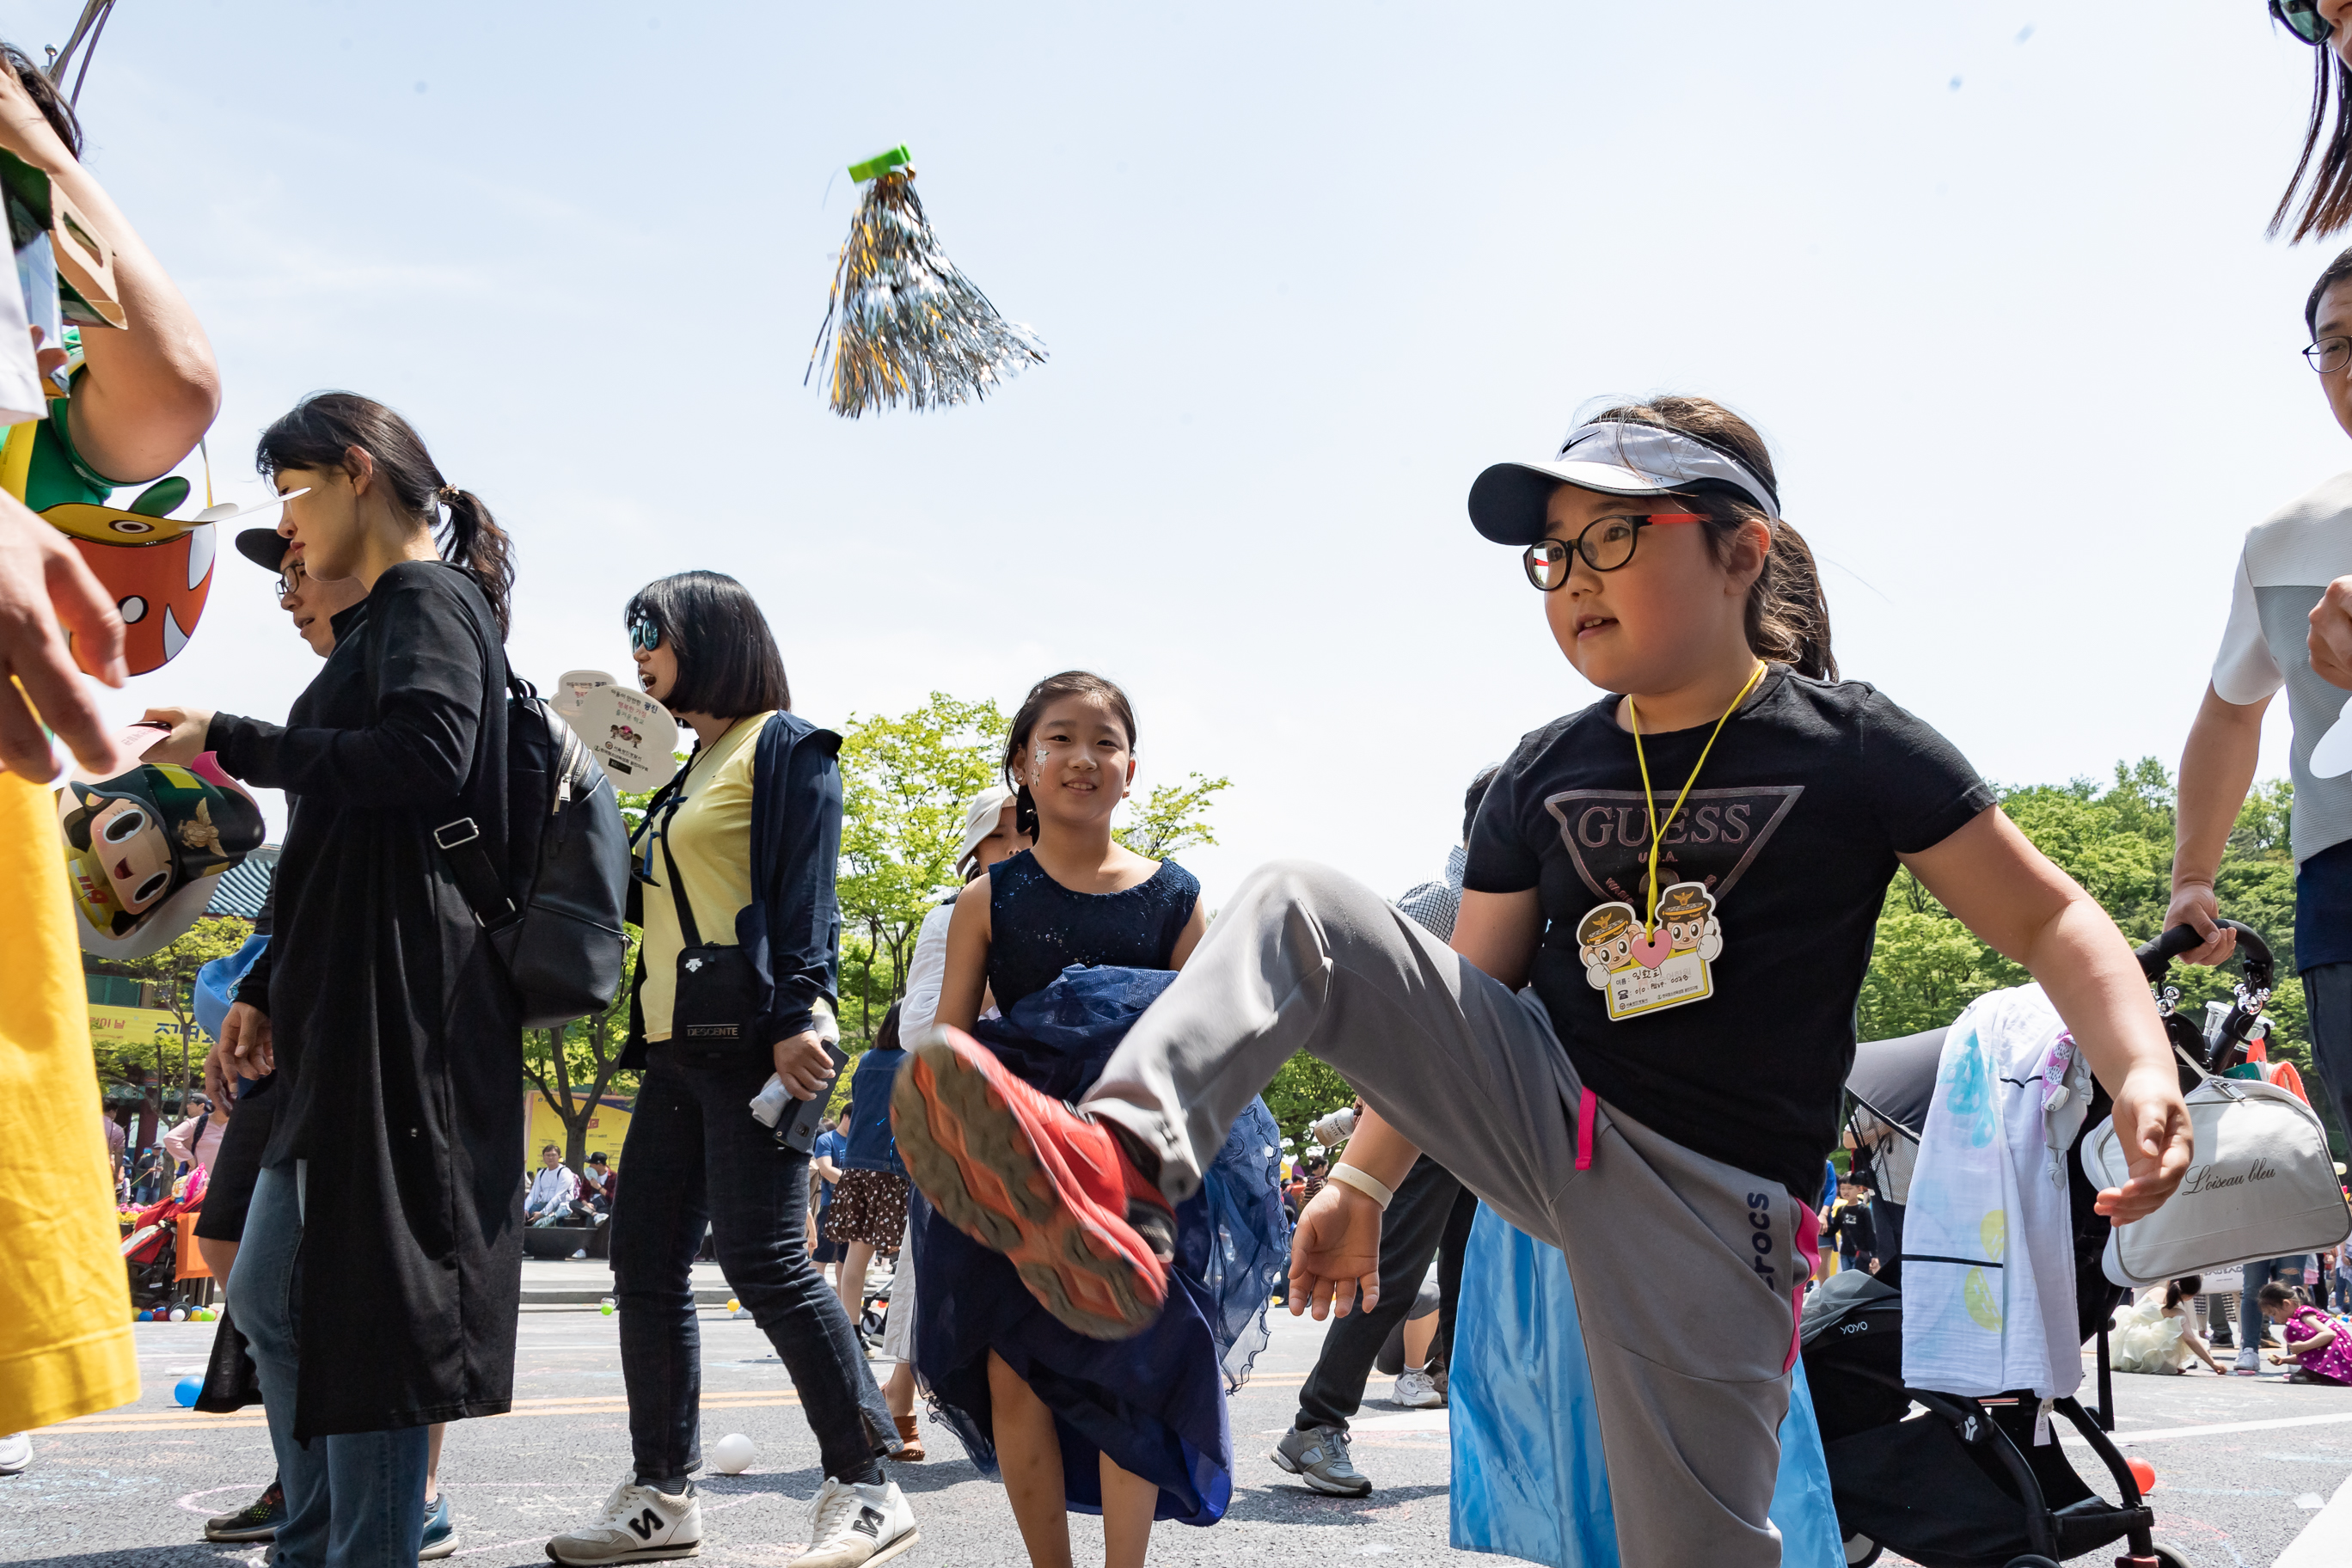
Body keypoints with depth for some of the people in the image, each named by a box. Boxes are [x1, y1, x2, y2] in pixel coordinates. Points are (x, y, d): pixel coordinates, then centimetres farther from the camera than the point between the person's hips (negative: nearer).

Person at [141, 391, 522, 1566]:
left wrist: (229, 742, -16)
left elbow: (424, 758, -23)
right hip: (348, 1006, 10)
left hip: (402, 999, -10)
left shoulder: (429, 600, -4)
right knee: (270, 1292, 14)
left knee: (365, 1296, -7)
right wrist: (268, 983, 21)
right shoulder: (385, 619, 24)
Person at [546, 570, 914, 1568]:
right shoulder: (691, 772, 23)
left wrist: (797, 1014, -21)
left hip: (748, 1037, -9)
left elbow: (805, 889, -13)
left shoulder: (782, 747, -2)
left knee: (763, 1260, -11)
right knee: (645, 1261, 6)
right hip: (678, 1046, 9)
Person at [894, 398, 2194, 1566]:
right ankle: (1116, 1165, -36)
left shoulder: (1852, 750, -6)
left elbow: (2044, 918, -1)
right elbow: (1462, 997, 14)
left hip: (1710, 1197, -4)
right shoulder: (1542, 779, 6)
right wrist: (1363, 1182, 14)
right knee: (1294, 908, -13)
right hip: (1537, 1118, 4)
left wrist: (2141, 1069, -19)